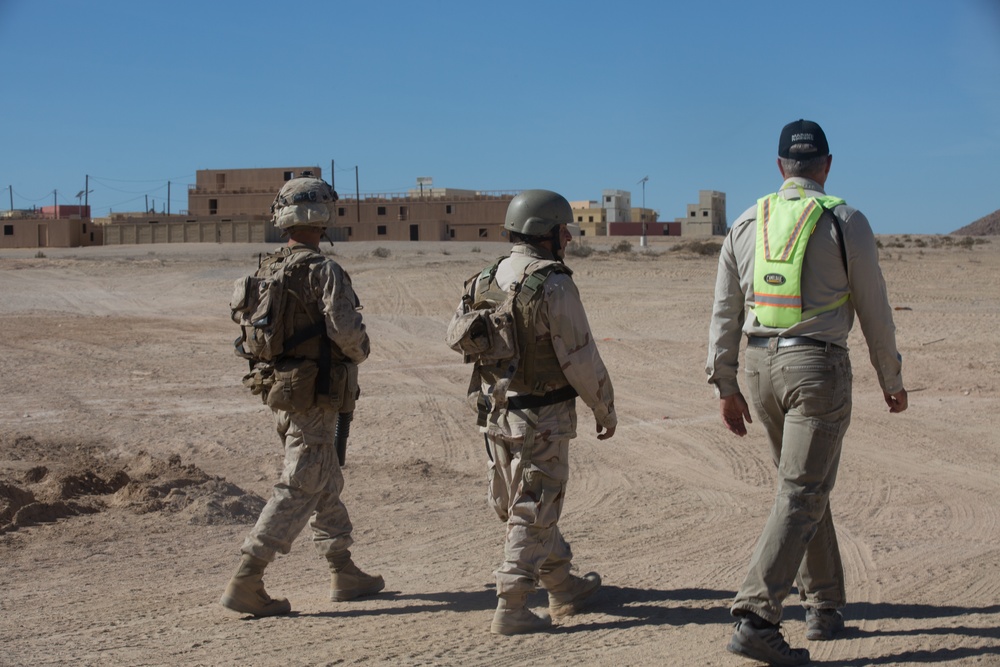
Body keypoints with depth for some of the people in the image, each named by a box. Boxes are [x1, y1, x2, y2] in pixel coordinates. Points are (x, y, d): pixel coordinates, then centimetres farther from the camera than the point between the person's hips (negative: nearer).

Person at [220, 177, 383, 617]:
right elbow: (346, 330, -23)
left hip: (277, 391, 9)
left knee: (327, 483, 19)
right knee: (299, 489, -5)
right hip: (314, 396, -8)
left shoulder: (266, 272, 7)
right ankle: (245, 582, -9)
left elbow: (247, 334, 11)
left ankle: (343, 573, 27)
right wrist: (360, 351, -2)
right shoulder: (323, 271, -16)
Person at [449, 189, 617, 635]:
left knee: (526, 507, 18)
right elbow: (580, 359, -15)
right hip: (541, 417, -8)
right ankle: (510, 609, 1)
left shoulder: (485, 281, 3)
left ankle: (564, 589, 34)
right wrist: (605, 410, -4)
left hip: (494, 413, 8)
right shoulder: (554, 286, -18)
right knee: (533, 515, 1)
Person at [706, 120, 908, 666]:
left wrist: (725, 386, 15)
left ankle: (823, 604, 27)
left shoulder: (746, 225, 7)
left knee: (805, 484, 20)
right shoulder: (846, 222, -5)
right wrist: (892, 381, 10)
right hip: (817, 368, -5)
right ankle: (755, 620, -16)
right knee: (800, 496, -6)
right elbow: (874, 310, -1)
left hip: (760, 365, 5)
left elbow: (724, 312, 8)